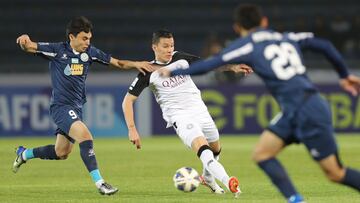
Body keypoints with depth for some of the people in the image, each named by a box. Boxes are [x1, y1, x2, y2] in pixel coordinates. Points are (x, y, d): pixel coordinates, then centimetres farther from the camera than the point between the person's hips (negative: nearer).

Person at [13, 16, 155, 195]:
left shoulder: (89, 52, 4)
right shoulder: (58, 50, -10)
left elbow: (118, 63, 8)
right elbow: (29, 47, -15)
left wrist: (135, 64, -11)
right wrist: (25, 41, -40)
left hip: (76, 108, 7)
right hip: (61, 105, -7)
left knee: (61, 153, 17)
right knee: (85, 136, -28)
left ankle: (24, 154, 42)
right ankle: (99, 182, -27)